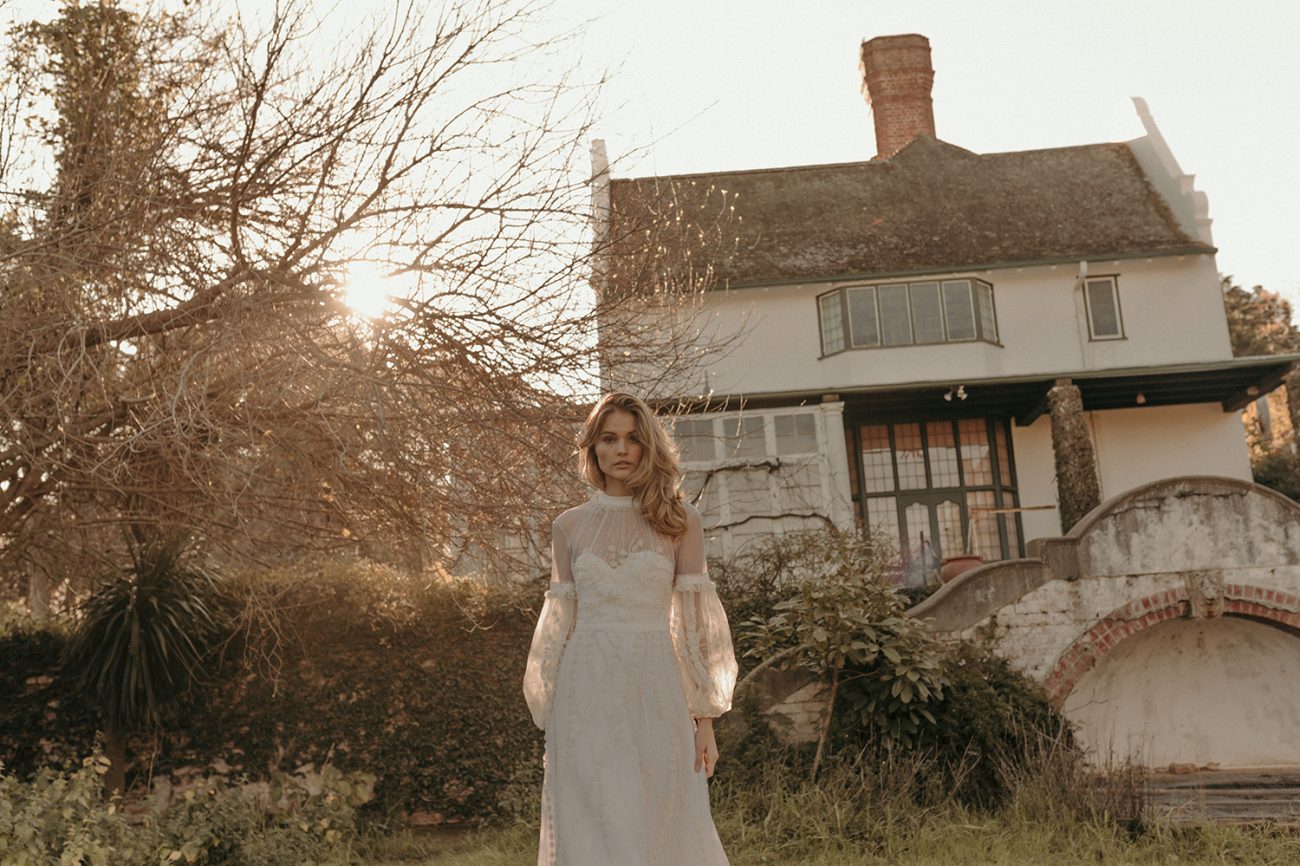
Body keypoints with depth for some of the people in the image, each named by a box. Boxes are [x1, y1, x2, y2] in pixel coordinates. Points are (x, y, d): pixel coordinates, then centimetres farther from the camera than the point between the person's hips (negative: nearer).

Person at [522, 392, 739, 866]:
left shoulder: (679, 521, 4)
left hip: (655, 690, -1)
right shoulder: (569, 526, 8)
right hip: (588, 692, 1)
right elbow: (558, 625, 9)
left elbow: (694, 622, 2)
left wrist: (704, 719, -3)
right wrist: (550, 727, 7)